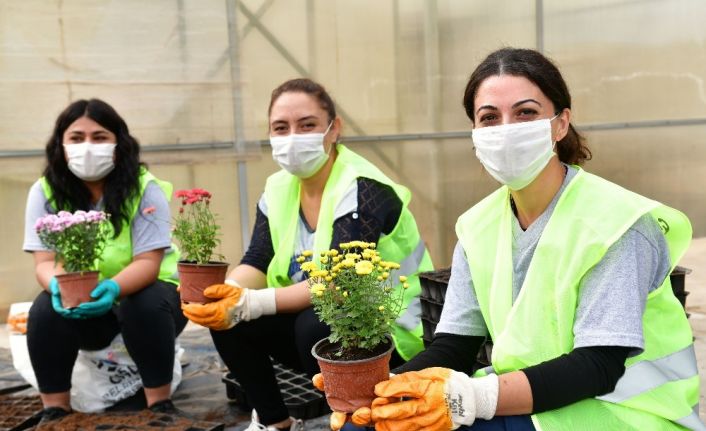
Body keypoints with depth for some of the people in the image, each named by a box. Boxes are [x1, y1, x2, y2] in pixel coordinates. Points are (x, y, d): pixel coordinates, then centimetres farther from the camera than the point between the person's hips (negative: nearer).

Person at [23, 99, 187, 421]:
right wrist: (58, 284, -38)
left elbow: (148, 262, -22)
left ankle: (161, 406, -17)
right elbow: (44, 262, -13)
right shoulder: (44, 192, -9)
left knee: (145, 306, -33)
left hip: (142, 289, -2)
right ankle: (55, 412, -12)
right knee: (46, 309, -26)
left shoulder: (145, 188, -16)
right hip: (78, 299, 2)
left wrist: (114, 287, -44)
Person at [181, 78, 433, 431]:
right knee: (225, 316, -11)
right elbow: (256, 263, -4)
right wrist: (226, 294, -27)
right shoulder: (278, 188, 1)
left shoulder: (363, 189, -21)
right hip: (311, 314, 7)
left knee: (315, 326, -35)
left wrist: (252, 303, -37)